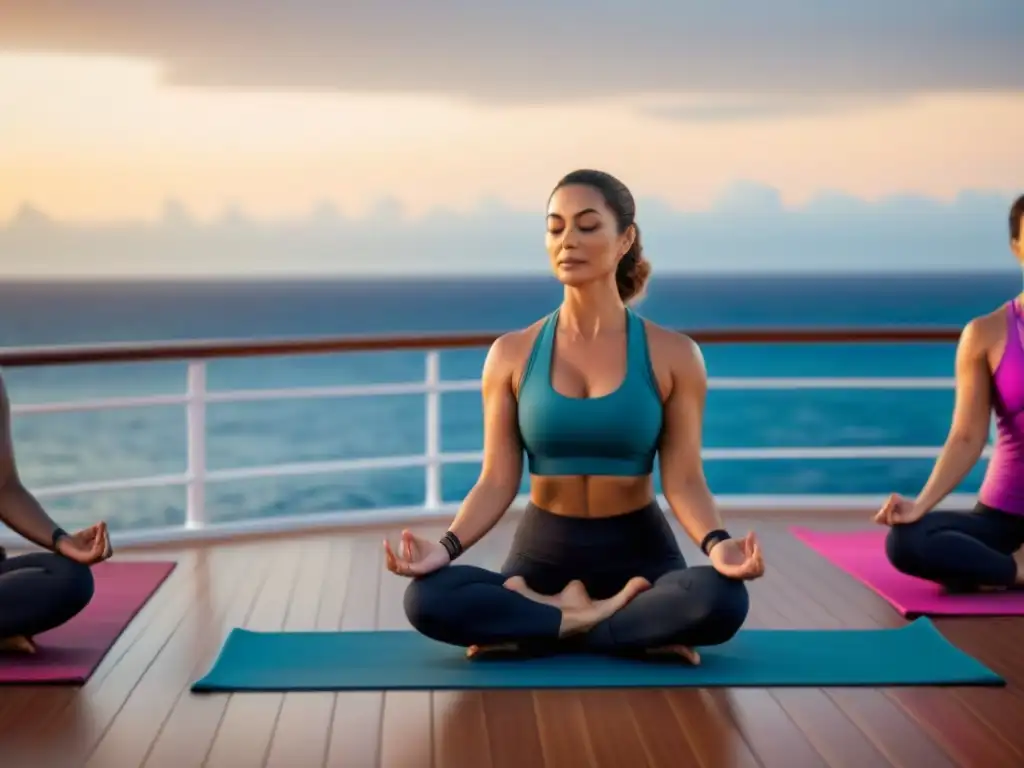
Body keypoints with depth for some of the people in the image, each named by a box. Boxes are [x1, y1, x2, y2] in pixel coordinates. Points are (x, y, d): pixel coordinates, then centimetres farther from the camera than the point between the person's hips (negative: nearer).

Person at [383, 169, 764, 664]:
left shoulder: (672, 355, -3)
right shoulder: (512, 354, 0)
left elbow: (683, 480, -6)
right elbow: (498, 481, -2)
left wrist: (716, 543, -28)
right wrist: (447, 546, -20)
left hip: (638, 549, -1)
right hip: (544, 549, 1)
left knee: (722, 600, -36)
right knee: (427, 599, -29)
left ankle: (530, 628, -20)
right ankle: (619, 625, -18)